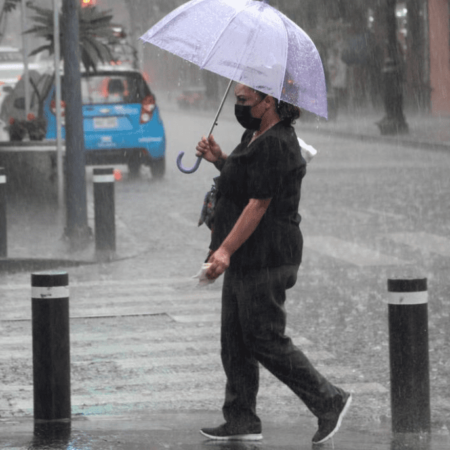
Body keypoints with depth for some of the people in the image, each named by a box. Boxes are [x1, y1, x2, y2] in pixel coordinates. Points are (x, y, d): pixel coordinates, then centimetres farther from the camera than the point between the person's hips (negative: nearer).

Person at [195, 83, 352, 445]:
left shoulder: (274, 146, -20)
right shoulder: (257, 137, 14)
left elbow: (258, 204, -23)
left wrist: (226, 250, -25)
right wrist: (220, 160, 11)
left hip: (265, 260, -11)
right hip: (248, 259, 11)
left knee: (266, 340, -7)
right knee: (235, 340, 11)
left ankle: (329, 402, 1)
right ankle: (242, 421, 16)